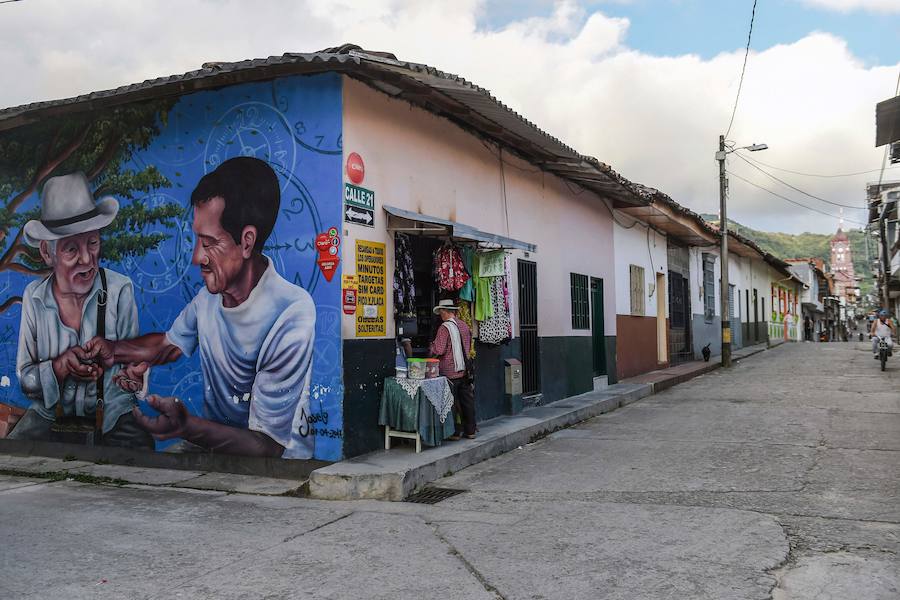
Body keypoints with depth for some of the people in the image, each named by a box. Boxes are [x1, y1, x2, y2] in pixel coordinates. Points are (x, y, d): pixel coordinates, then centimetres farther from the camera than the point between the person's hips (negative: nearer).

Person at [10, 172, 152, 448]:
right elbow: (25, 379, 3)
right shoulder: (34, 296, -1)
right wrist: (61, 366, -15)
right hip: (49, 415, 2)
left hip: (113, 415, -2)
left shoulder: (120, 290, -8)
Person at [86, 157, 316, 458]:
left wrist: (187, 426, -36)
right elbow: (171, 343, 19)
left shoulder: (290, 320, -26)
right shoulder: (211, 293, -2)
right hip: (211, 440, 7)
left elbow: (268, 447, -22)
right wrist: (113, 350, 0)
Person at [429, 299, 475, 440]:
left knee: (451, 402, 2)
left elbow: (438, 350, -17)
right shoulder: (464, 325, 8)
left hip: (450, 372, -7)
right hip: (465, 370, 7)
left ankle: (455, 432, 5)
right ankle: (470, 430, 18)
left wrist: (431, 347, 3)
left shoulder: (444, 327, -14)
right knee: (467, 400, 11)